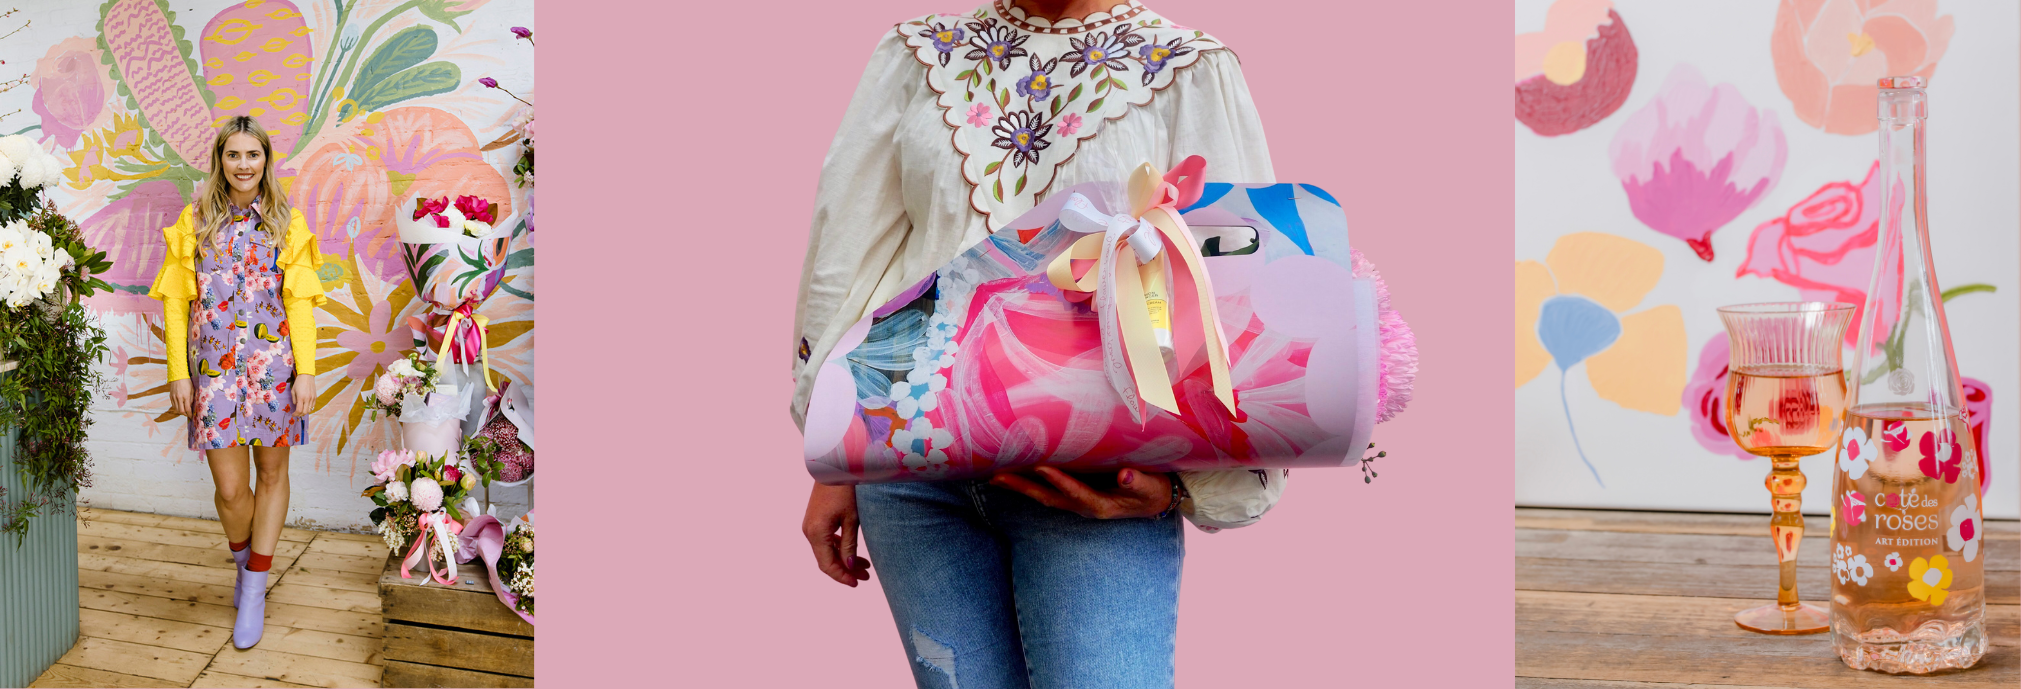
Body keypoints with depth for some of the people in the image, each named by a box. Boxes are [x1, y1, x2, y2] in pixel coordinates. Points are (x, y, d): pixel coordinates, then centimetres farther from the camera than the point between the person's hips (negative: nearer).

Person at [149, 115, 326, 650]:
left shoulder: (286, 222, 4)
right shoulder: (194, 222, 5)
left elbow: (301, 303, 1)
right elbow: (175, 301, 5)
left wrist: (306, 370, -7)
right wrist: (178, 372, -1)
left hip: (273, 366, 0)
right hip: (214, 370, 0)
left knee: (272, 471, 6)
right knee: (229, 487, -3)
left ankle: (254, 593, 18)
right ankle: (245, 563, 28)